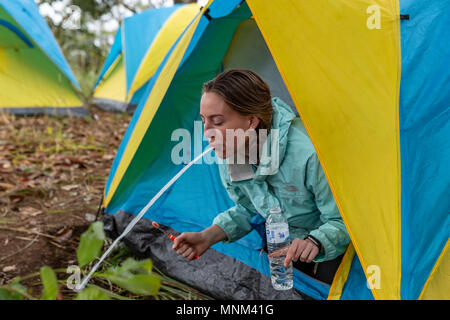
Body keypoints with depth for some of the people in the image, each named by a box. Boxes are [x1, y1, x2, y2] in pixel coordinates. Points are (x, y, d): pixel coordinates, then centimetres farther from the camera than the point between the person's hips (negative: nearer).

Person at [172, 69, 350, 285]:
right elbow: (245, 209, 2)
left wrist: (316, 241, -43)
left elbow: (341, 221, -23)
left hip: (329, 246, -5)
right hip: (283, 242, 5)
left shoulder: (306, 152, -36)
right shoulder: (227, 154, -16)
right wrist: (208, 236, -13)